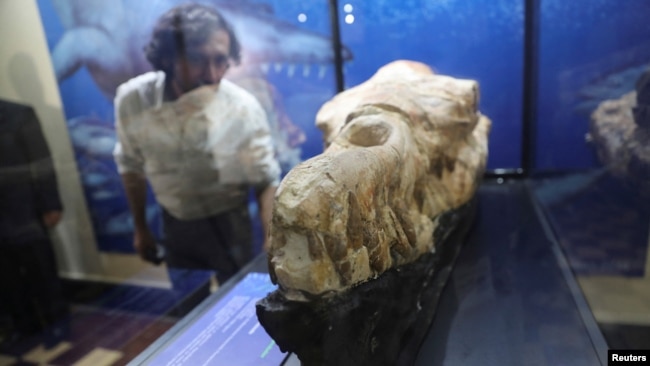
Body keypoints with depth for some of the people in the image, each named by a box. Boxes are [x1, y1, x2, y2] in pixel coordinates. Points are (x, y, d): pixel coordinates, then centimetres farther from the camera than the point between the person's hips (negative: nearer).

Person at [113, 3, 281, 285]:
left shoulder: (244, 108, -25)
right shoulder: (131, 100, -17)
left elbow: (266, 182, -17)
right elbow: (131, 166, 0)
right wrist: (140, 228, 9)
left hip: (228, 223, -2)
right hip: (175, 224, 3)